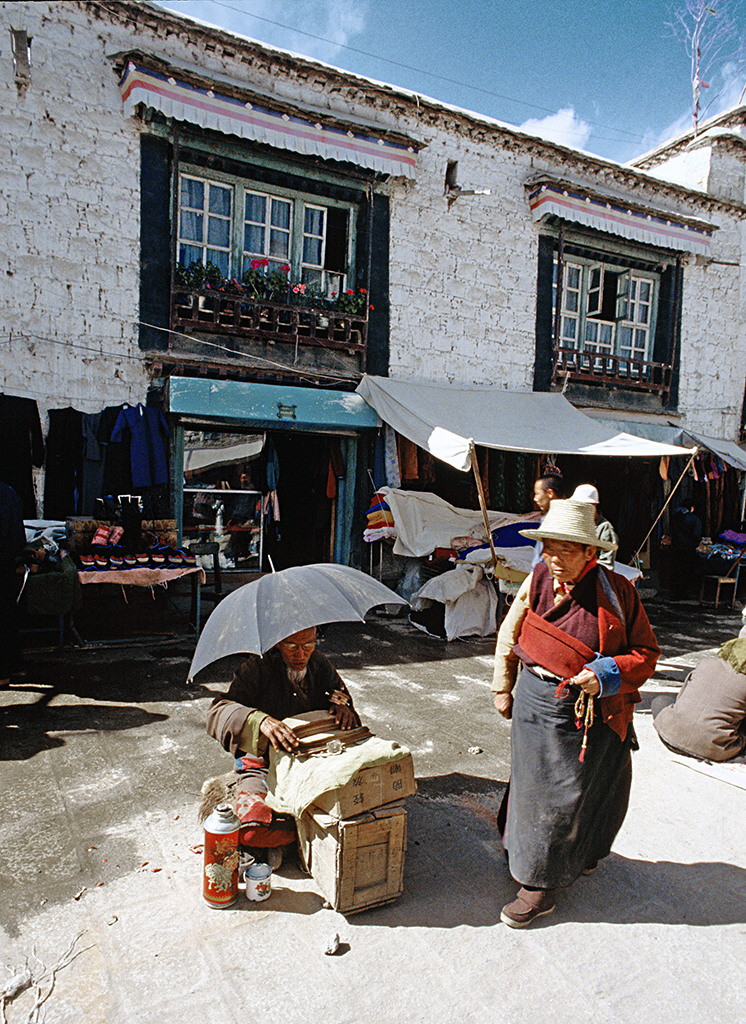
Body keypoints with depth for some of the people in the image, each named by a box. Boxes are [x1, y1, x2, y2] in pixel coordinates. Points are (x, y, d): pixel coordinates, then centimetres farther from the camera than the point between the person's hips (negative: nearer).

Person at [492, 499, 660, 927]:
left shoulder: (616, 591, -13)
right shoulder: (537, 580, -5)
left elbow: (645, 653, -5)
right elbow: (509, 637, 8)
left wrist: (605, 675, -21)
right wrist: (503, 688, 12)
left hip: (595, 712, -3)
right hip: (537, 703, 3)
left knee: (572, 794, 8)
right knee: (534, 789, 14)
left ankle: (541, 885, 29)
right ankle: (537, 876, 38)